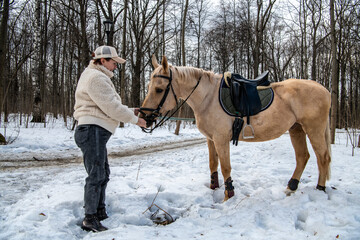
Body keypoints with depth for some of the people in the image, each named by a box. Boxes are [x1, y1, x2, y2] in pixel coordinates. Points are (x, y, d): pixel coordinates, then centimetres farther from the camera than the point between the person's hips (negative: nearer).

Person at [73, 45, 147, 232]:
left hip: (95, 133, 12)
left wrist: (133, 111, 13)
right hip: (93, 131, -12)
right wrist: (135, 119, -7)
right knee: (96, 175, -7)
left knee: (103, 174, 17)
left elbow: (109, 108, 21)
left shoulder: (100, 78, 23)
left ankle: (100, 213, 28)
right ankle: (89, 219, 2)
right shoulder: (96, 78, -13)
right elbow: (112, 108, -17)